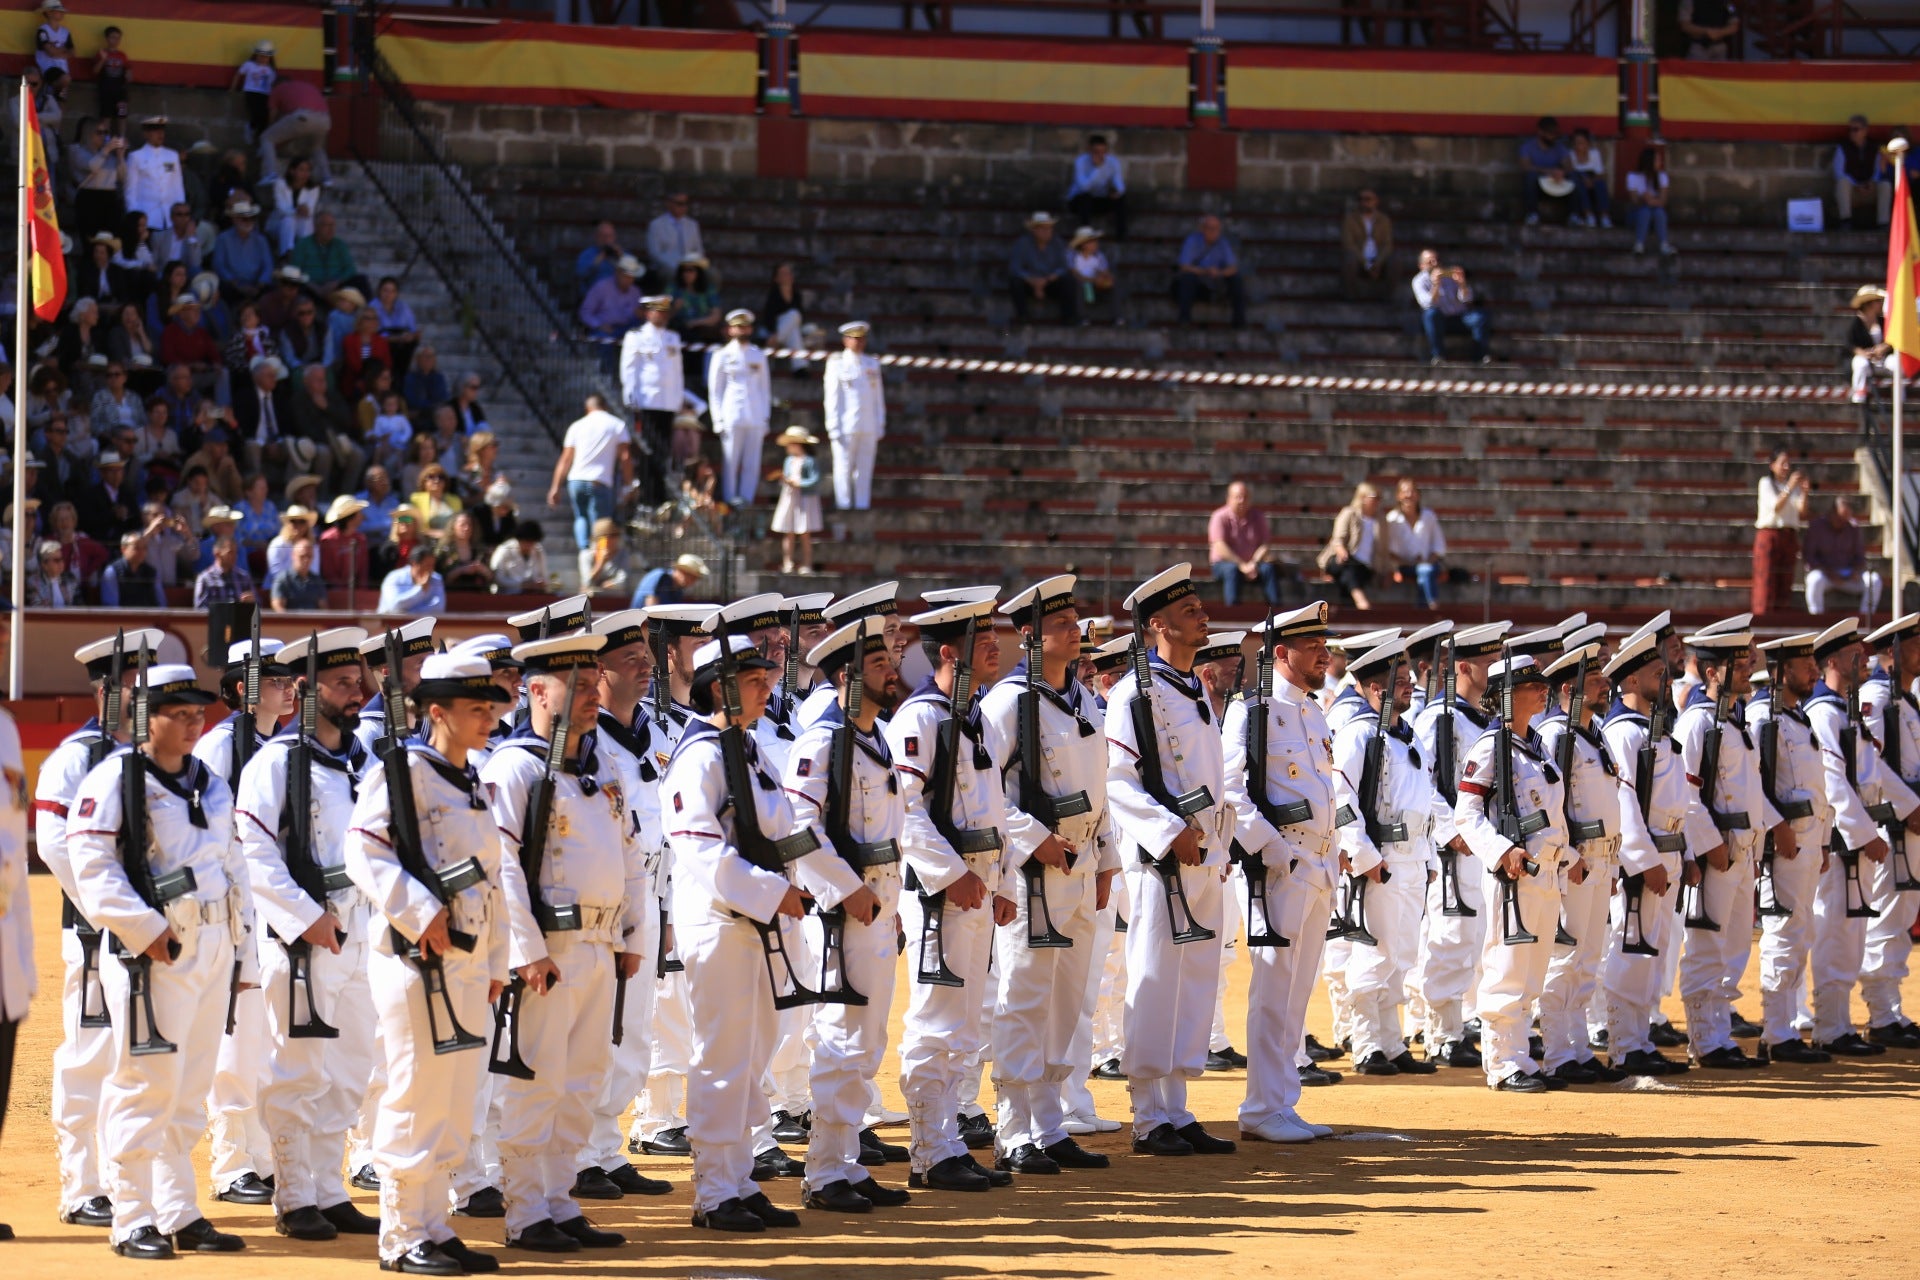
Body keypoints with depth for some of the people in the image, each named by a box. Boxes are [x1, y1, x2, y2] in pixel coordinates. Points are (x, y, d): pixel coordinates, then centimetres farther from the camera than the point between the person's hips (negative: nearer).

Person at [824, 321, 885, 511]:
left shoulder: (873, 364, 14)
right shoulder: (837, 365, 1)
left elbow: (878, 398, 15)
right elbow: (832, 399, -1)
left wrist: (880, 427, 10)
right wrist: (834, 429, -8)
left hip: (868, 429, 4)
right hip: (846, 428, -4)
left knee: (865, 469, 3)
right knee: (844, 468, -4)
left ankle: (862, 505, 6)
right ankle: (844, 504, 0)